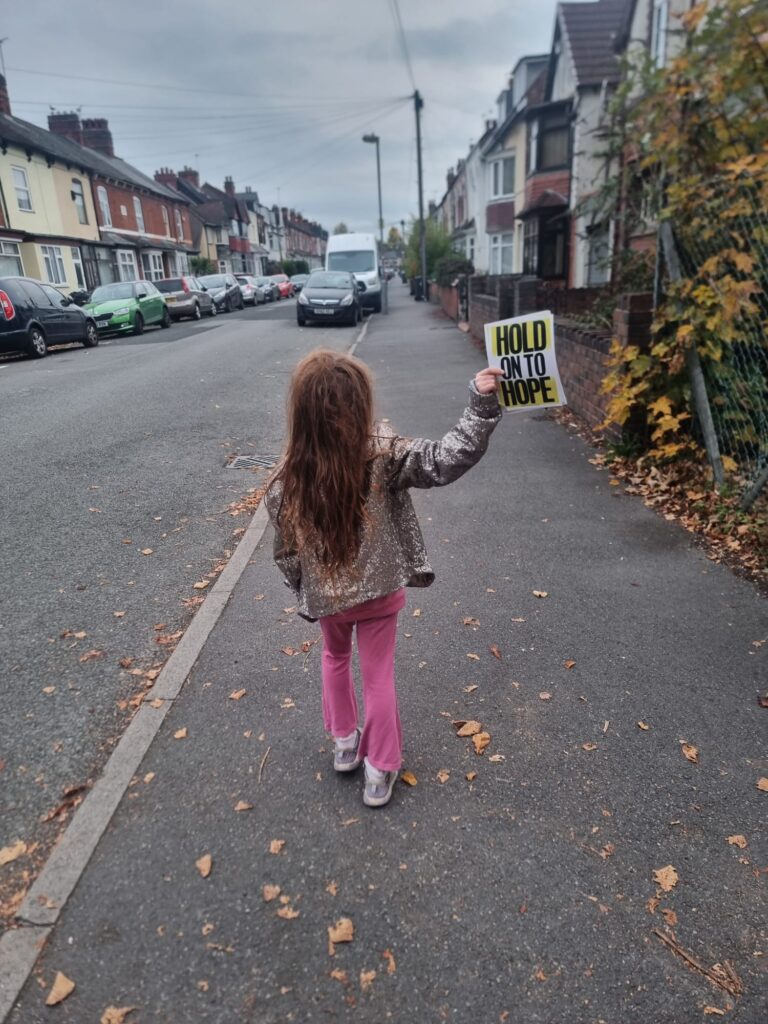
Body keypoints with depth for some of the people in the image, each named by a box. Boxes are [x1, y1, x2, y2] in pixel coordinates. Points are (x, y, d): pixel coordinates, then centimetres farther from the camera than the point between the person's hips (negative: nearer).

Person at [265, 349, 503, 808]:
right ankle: (380, 772, 31)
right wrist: (482, 404, -26)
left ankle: (344, 743, 44)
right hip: (380, 592, -1)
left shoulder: (285, 485, -17)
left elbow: (287, 554, -7)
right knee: (379, 676, 17)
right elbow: (448, 460, -27)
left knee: (336, 657, 31)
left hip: (326, 598, 2)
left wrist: (305, 592, 10)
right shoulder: (385, 456, -24)